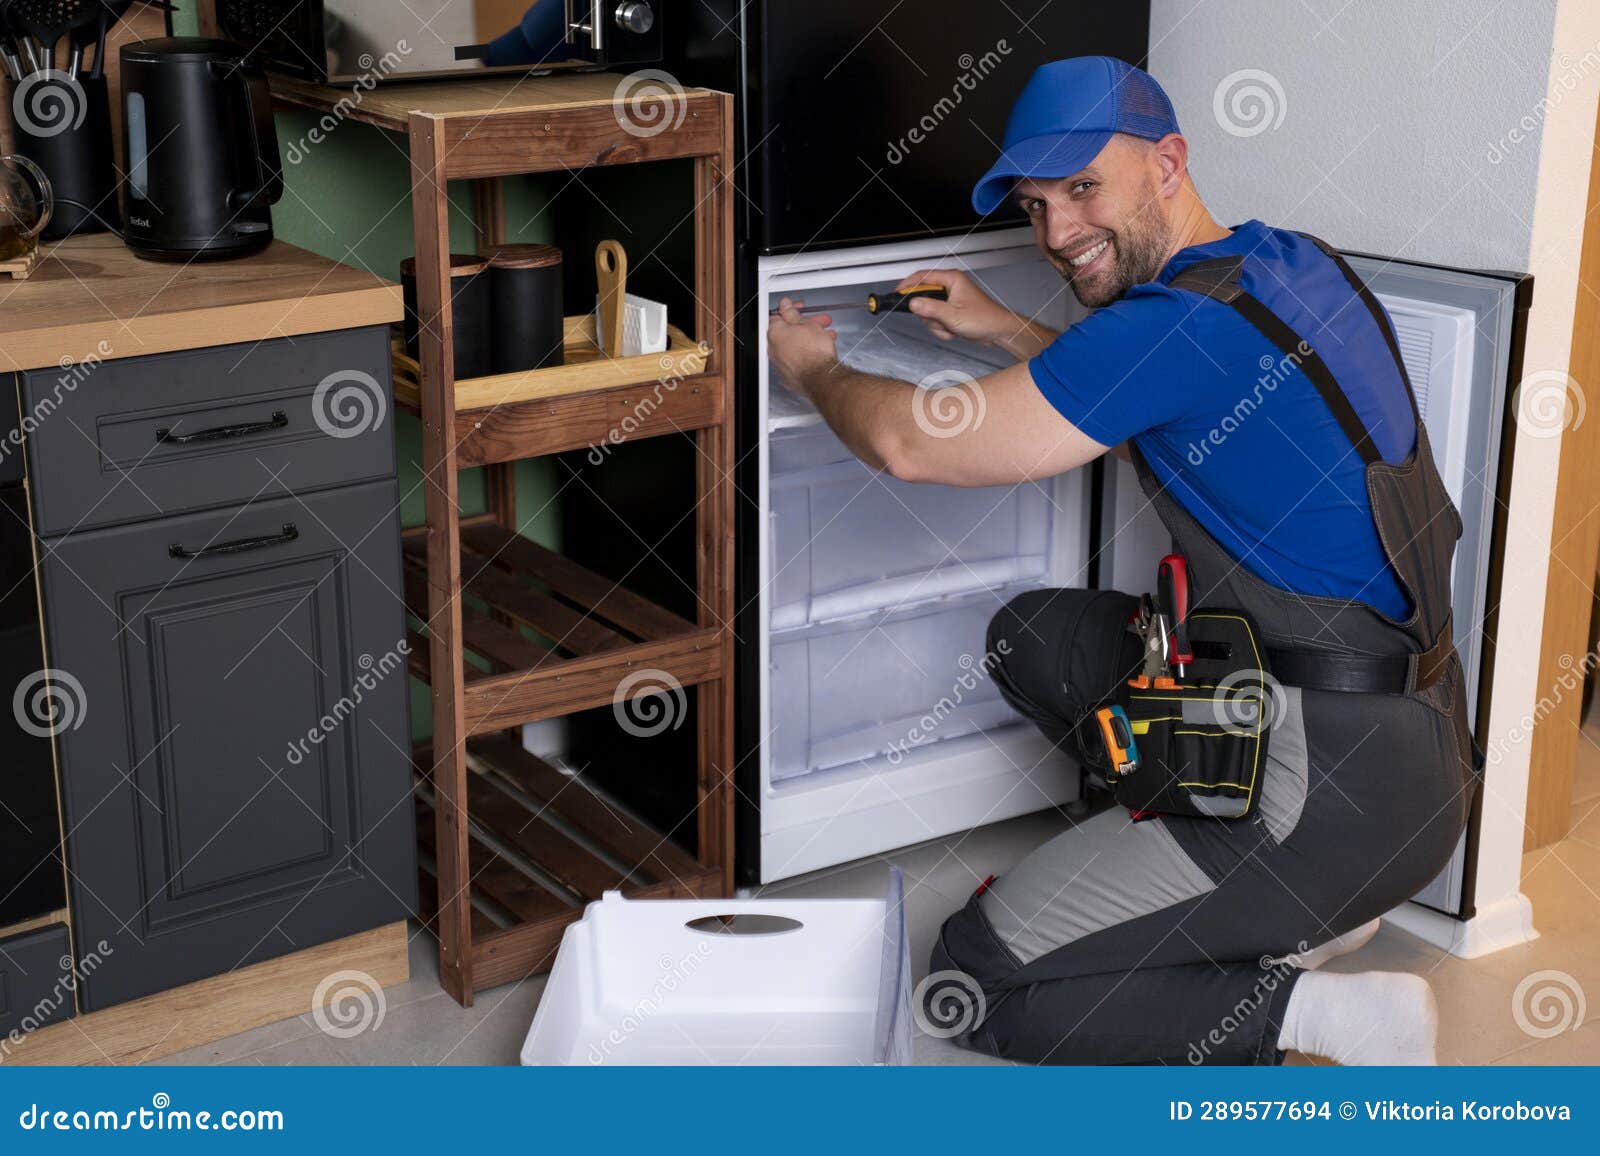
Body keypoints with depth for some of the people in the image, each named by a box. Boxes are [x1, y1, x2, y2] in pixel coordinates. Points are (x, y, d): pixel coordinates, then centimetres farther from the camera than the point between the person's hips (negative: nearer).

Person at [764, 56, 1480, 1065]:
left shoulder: (1188, 319, -21)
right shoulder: (1296, 263, 7)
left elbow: (912, 444, -16)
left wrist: (813, 371, 5)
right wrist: (1008, 333, 24)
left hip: (1344, 789, -9)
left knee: (973, 979, -1)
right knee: (1029, 636, 21)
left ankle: (1321, 1010, -5)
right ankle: (1301, 900, 16)